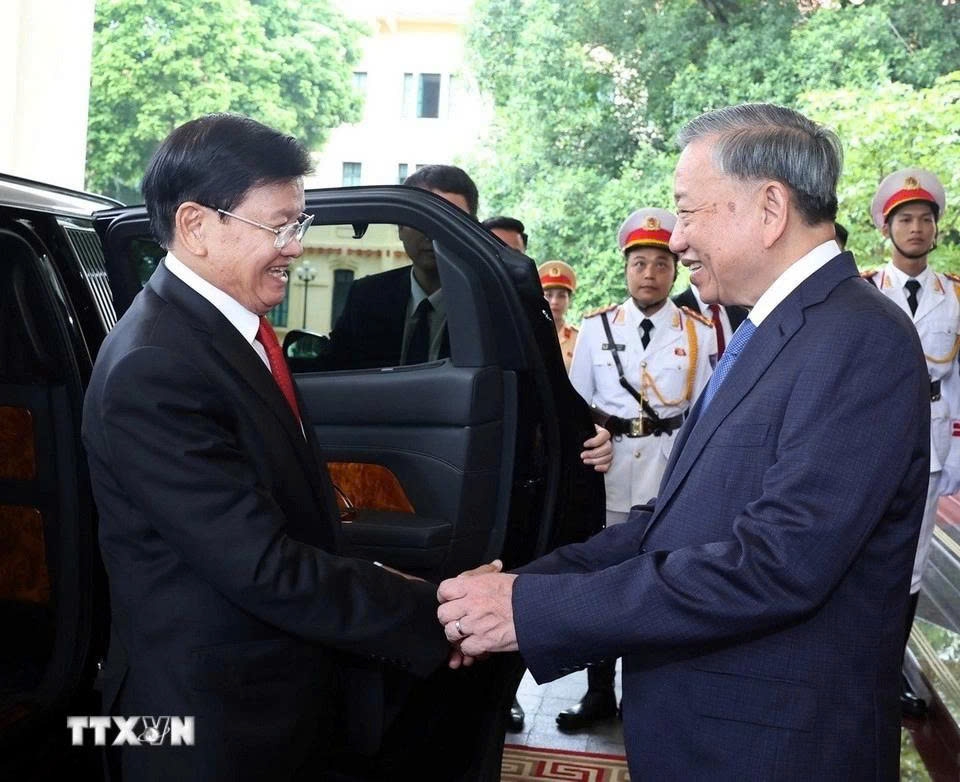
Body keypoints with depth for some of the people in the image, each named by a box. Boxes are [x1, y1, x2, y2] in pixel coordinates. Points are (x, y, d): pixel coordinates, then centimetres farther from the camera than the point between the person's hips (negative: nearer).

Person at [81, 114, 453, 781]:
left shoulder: (236, 329, 4)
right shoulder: (152, 370, -25)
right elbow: (265, 569, -27)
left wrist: (369, 583, 1)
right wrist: (433, 617, -22)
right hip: (216, 725, -8)